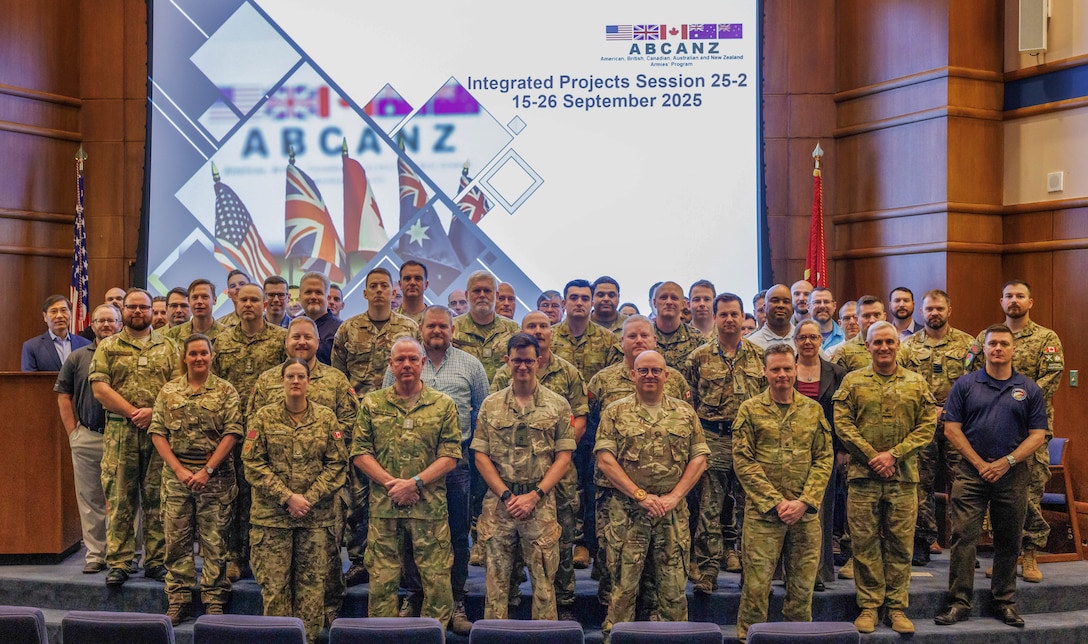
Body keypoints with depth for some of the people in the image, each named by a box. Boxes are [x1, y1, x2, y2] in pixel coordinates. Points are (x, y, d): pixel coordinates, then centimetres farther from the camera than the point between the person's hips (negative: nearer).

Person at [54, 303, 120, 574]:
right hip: (87, 437, 2)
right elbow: (64, 395, 9)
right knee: (90, 500, 7)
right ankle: (95, 554, 16)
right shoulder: (77, 357, 8)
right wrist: (73, 432, 2)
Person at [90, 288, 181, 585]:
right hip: (119, 432, 0)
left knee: (157, 499, 4)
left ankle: (156, 561, 11)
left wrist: (153, 411, -13)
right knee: (119, 499, 1)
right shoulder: (107, 346, 8)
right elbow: (99, 387, -2)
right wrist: (133, 413, -11)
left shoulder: (168, 346, 11)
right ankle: (119, 563, 8)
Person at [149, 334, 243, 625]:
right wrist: (179, 470, -7)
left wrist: (207, 470, -12)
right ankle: (178, 600, 16)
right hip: (176, 473, 2)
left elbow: (232, 432, -6)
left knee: (214, 540, 2)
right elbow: (157, 432, 3)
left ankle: (214, 600, 11)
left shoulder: (225, 391, 1)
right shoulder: (169, 391, 8)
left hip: (215, 474, -2)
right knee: (176, 538, 6)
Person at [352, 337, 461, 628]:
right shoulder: (372, 404, 7)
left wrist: (415, 482, -13)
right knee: (381, 581, 6)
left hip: (430, 506, -1)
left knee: (437, 581, 3)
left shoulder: (443, 405, 4)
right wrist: (391, 484, -10)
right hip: (383, 506, 1)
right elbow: (360, 453, 2)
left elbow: (450, 456, -2)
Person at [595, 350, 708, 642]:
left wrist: (674, 495, -8)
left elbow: (699, 457, 5)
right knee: (623, 583, 2)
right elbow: (605, 460, -5)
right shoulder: (616, 412, 2)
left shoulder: (685, 413, 9)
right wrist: (641, 495, -12)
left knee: (674, 584, 7)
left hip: (674, 513, 2)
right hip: (627, 511, -2)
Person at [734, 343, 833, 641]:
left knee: (803, 585, 10)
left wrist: (804, 501, -7)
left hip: (806, 513, 3)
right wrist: (776, 502, -11)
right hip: (762, 513, -2)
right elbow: (743, 462, -5)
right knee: (756, 585, 0)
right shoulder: (750, 410, 0)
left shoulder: (813, 410, 8)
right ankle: (748, 638, 14)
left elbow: (824, 459, 5)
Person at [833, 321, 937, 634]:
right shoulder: (853, 381, 4)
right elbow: (843, 423, -2)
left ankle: (897, 606, 17)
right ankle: (868, 606, 13)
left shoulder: (917, 383, 8)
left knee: (900, 543, 6)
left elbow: (927, 425, 2)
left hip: (904, 476, 1)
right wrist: (872, 456, -11)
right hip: (863, 475, -1)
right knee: (865, 543, 3)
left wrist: (894, 454, -10)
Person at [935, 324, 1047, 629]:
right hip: (971, 472, -1)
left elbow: (1038, 435, 1)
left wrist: (1007, 462, -10)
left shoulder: (1030, 389, 6)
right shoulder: (965, 385, 3)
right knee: (963, 538, -5)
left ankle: (1005, 601, 22)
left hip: (1014, 474, 1)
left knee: (1008, 541, 10)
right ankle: (959, 602, 1)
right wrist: (979, 463, -8)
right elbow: (952, 429, -1)